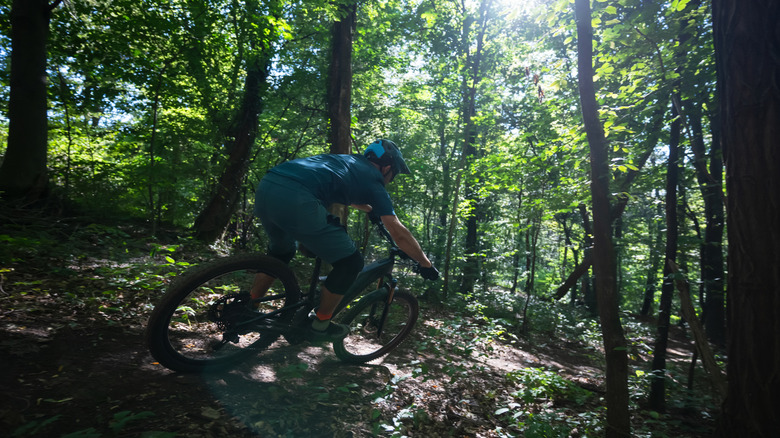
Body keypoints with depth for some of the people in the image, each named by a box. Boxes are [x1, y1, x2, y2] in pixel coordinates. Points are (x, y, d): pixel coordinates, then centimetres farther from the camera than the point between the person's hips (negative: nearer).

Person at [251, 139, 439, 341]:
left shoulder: (348, 160, 31)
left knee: (280, 253, 35)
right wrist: (426, 264, 21)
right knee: (351, 262, 8)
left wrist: (372, 210, 68)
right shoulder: (372, 179, 10)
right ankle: (320, 326, 22)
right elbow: (398, 233, 9)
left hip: (264, 188, 9)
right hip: (295, 201, -9)